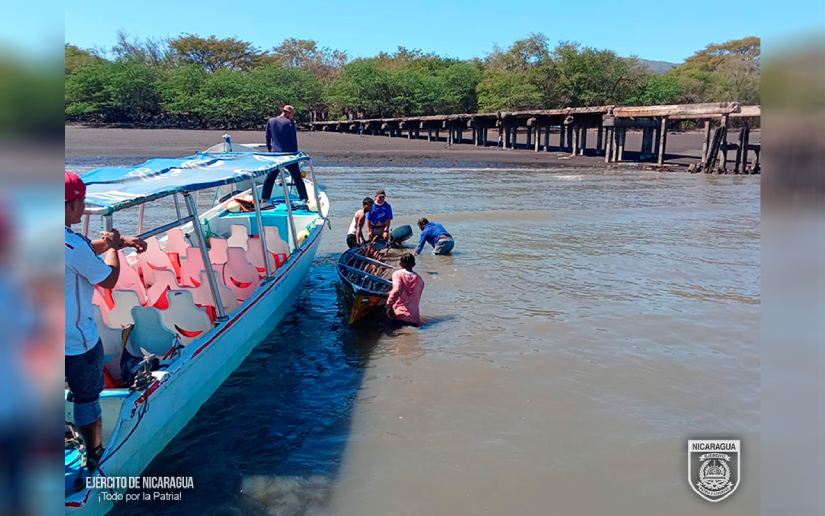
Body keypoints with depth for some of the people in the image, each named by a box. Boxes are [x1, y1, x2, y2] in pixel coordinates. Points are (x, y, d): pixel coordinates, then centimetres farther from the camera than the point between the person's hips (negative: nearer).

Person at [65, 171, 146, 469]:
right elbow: (109, 279, -16)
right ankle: (95, 455, 29)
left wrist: (123, 241, 7)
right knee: (87, 396, 11)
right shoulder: (73, 246, -28)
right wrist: (113, 246, -2)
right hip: (76, 339, -8)